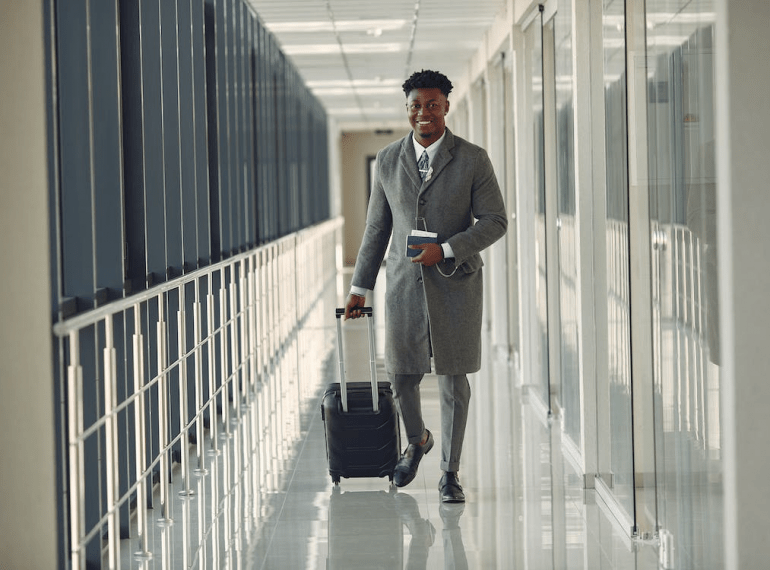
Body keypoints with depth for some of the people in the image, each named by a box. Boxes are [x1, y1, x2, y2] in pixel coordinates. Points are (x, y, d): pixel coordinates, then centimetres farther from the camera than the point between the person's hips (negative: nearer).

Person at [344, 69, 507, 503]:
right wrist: (360, 287, 12)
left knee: (454, 379, 3)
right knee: (401, 375, 5)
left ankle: (451, 473, 15)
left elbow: (495, 221, -4)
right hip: (404, 284, 2)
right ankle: (418, 441, 36)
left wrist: (446, 250, -17)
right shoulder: (388, 161, 5)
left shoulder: (473, 159, -3)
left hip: (455, 283, -2)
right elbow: (377, 228, 12)